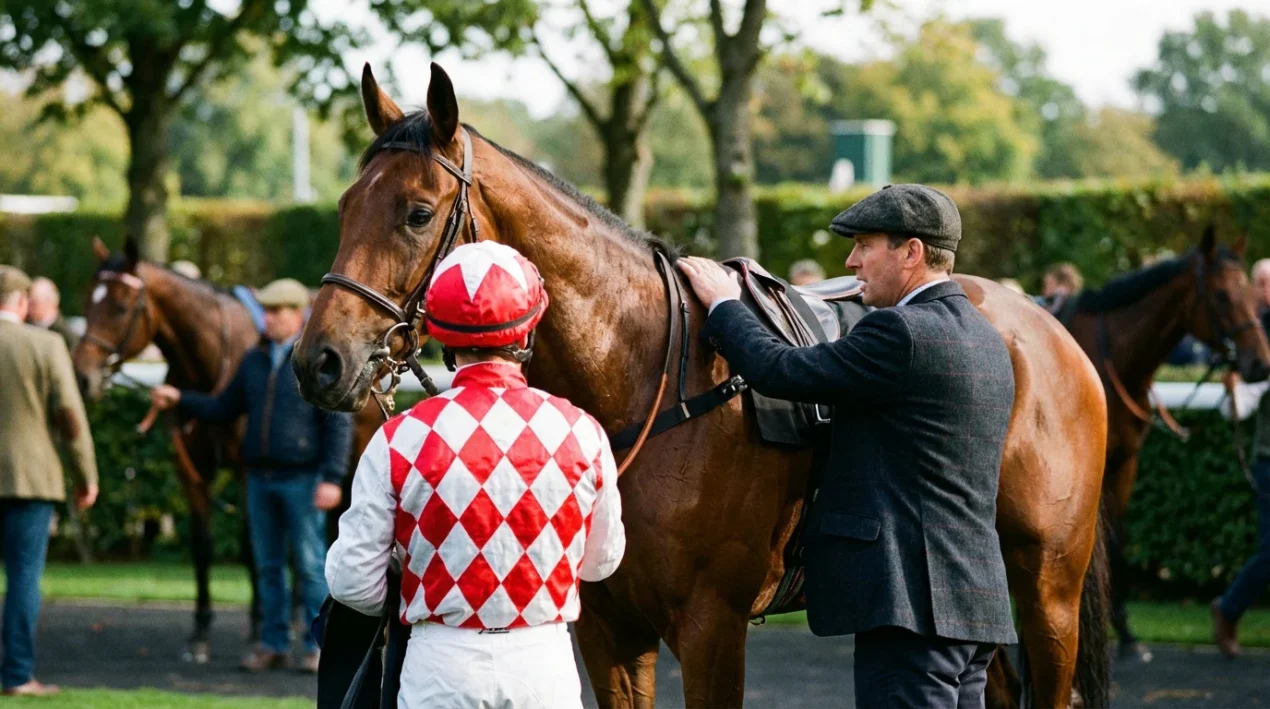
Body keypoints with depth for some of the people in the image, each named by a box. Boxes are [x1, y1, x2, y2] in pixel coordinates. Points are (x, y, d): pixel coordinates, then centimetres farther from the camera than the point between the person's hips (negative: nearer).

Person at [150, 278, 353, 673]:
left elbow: (339, 424, -9)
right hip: (260, 477, 6)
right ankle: (274, 645, 15)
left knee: (311, 564, -2)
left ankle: (318, 646, 4)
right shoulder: (255, 361, 11)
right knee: (268, 566, 9)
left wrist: (332, 478, -16)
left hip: (302, 478, -6)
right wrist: (179, 400, 5)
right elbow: (224, 409, 17)